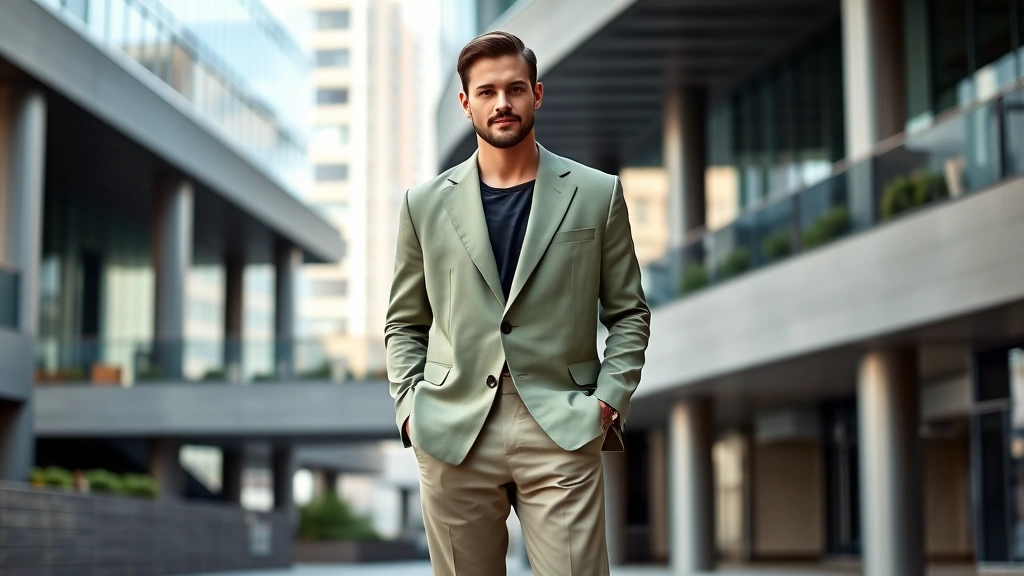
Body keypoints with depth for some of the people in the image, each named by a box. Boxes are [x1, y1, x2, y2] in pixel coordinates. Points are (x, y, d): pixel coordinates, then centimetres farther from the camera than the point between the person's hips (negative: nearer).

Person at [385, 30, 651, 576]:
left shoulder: (597, 194, 7)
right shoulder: (425, 203, 9)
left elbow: (628, 312, 11)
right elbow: (404, 323, 15)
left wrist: (609, 399, -1)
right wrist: (409, 408, 2)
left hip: (562, 431, -1)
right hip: (453, 437, 1)